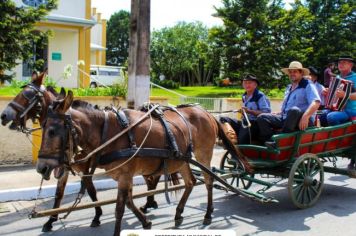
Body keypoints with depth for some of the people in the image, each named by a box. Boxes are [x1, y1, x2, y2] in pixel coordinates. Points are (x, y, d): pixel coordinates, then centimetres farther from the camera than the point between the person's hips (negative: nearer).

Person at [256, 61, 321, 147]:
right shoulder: (289, 88, 24)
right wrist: (276, 114, 14)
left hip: (301, 121, -7)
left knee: (294, 110, -40)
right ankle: (270, 141, -26)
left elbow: (316, 102, -18)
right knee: (262, 118, -8)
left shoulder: (308, 85, -1)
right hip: (285, 118, 7)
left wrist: (305, 116, -33)